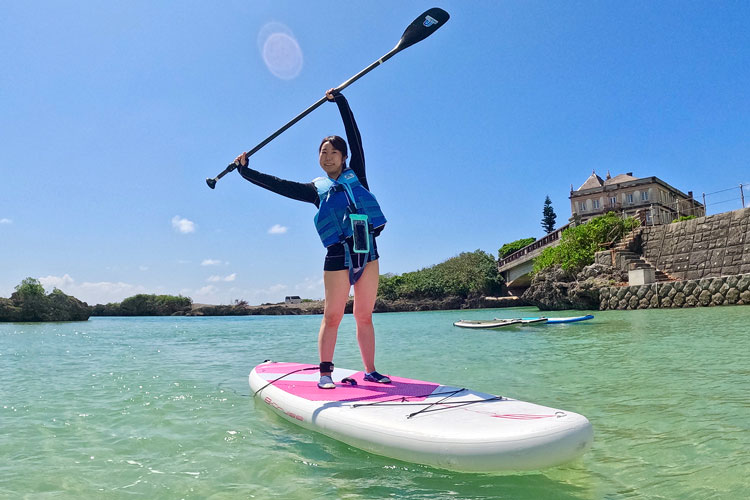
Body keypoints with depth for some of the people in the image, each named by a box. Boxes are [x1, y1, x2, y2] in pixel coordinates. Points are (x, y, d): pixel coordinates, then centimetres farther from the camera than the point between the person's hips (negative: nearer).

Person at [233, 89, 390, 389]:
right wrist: (246, 171, 8)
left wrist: (340, 101, 12)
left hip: (368, 252, 2)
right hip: (339, 256, -1)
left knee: (364, 316, 5)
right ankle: (325, 372, 5)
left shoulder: (356, 175, 14)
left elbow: (355, 137, 11)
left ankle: (370, 371, 10)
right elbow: (278, 185, 10)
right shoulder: (316, 189, 11)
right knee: (332, 317, -3)